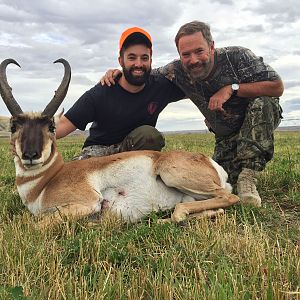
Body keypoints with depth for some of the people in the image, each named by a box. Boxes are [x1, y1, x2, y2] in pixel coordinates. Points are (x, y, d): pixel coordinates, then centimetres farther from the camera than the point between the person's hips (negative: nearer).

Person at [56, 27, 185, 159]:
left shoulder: (160, 86, -7)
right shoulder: (100, 93, -15)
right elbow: (65, 124, -21)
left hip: (136, 149, 3)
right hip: (99, 148, -2)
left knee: (150, 134, -31)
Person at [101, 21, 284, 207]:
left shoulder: (238, 57, -25)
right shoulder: (178, 71, -17)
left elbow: (277, 87, -26)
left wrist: (231, 88, -34)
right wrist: (118, 74, -26)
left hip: (260, 118, -1)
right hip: (225, 135, 2)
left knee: (263, 103, -35)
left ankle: (248, 175, -30)